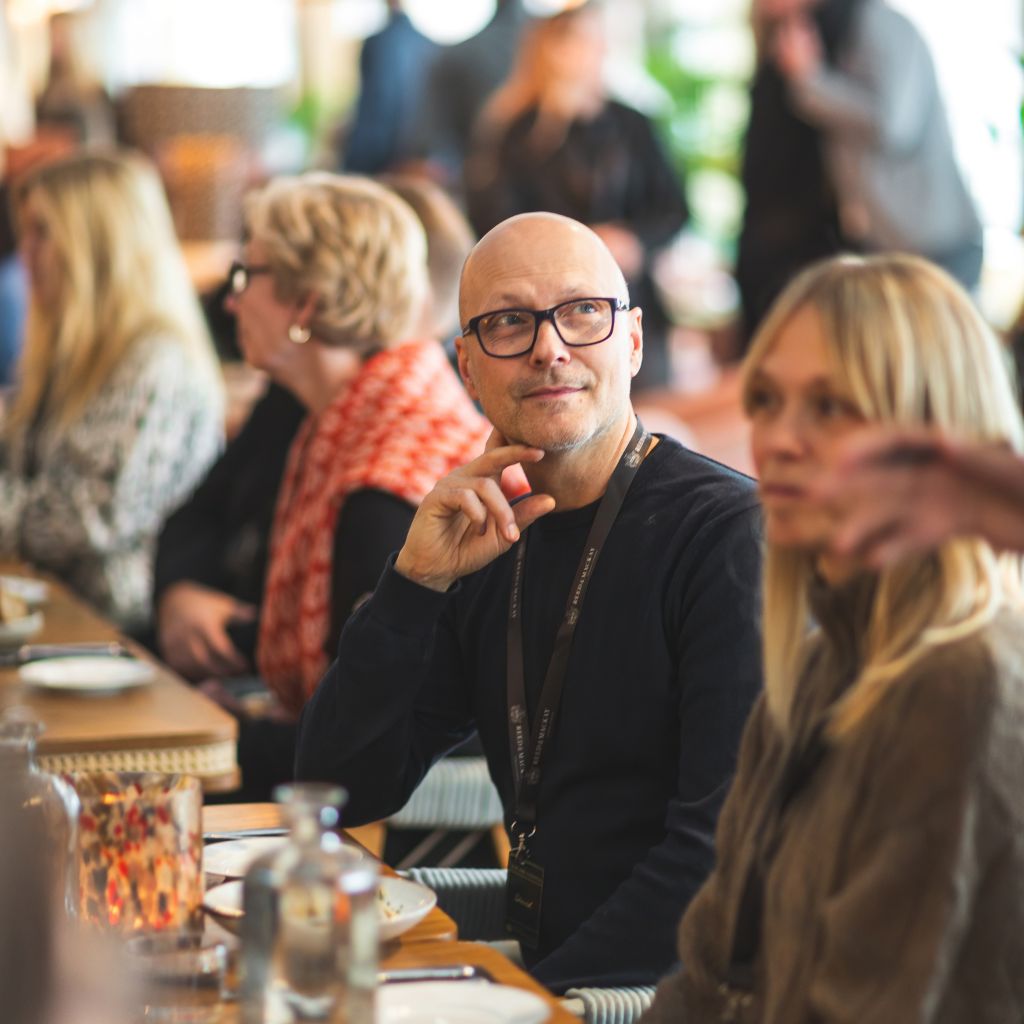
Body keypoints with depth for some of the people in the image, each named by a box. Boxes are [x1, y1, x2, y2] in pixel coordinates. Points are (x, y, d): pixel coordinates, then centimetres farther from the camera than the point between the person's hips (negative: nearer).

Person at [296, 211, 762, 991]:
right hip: (538, 969, 5)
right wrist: (416, 582, -7)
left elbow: (725, 847, -17)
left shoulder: (733, 531, -11)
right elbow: (340, 792, 5)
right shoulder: (487, 545, 9)